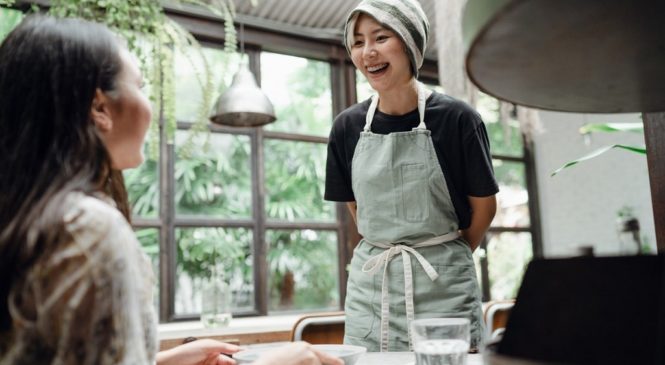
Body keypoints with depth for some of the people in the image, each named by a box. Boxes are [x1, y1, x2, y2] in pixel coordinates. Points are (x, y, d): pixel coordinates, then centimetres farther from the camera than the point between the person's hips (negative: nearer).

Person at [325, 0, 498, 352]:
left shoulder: (456, 118, -11)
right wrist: (385, 253, 9)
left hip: (442, 285, -2)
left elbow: (484, 205, 0)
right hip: (370, 286, 3)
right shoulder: (347, 126, -1)